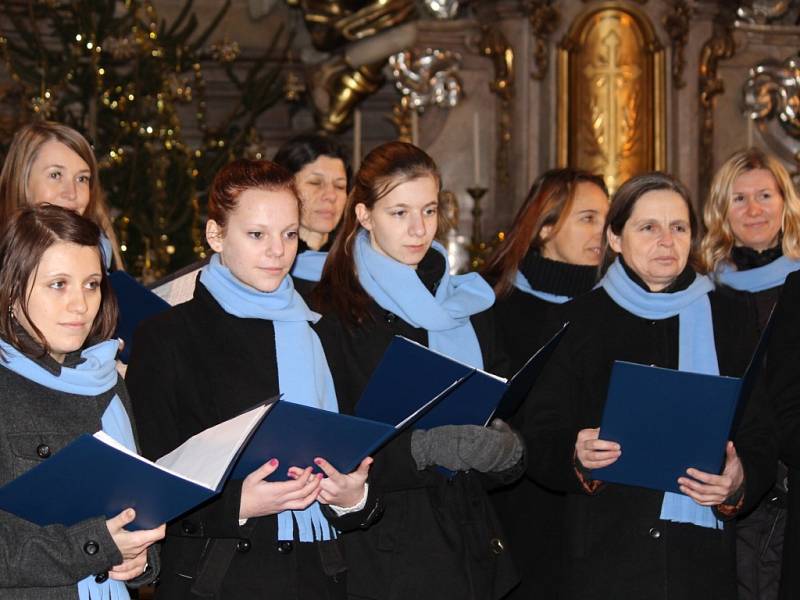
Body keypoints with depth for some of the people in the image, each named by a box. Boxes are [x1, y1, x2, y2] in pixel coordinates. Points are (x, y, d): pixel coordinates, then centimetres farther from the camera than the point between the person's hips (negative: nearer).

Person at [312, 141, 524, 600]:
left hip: (470, 543, 5)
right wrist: (421, 448, -24)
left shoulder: (469, 302, 11)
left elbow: (504, 405, 13)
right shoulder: (332, 312, -7)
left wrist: (505, 449, -9)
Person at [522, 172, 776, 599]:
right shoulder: (578, 320, 6)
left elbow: (761, 440, 7)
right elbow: (539, 444, 3)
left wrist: (739, 483, -14)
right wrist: (577, 457, -18)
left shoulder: (730, 320, 9)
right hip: (604, 554, -1)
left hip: (702, 553, 1)